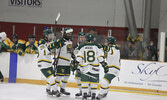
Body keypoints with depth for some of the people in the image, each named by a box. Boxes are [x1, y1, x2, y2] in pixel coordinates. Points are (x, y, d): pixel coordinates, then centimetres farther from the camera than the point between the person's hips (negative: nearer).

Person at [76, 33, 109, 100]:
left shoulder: (81, 47, 2)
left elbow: (78, 58, -3)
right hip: (95, 68, 0)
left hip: (84, 68, 0)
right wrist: (104, 65, 1)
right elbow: (101, 58, -4)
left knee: (84, 82, 9)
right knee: (94, 82, 9)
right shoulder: (97, 47, 0)